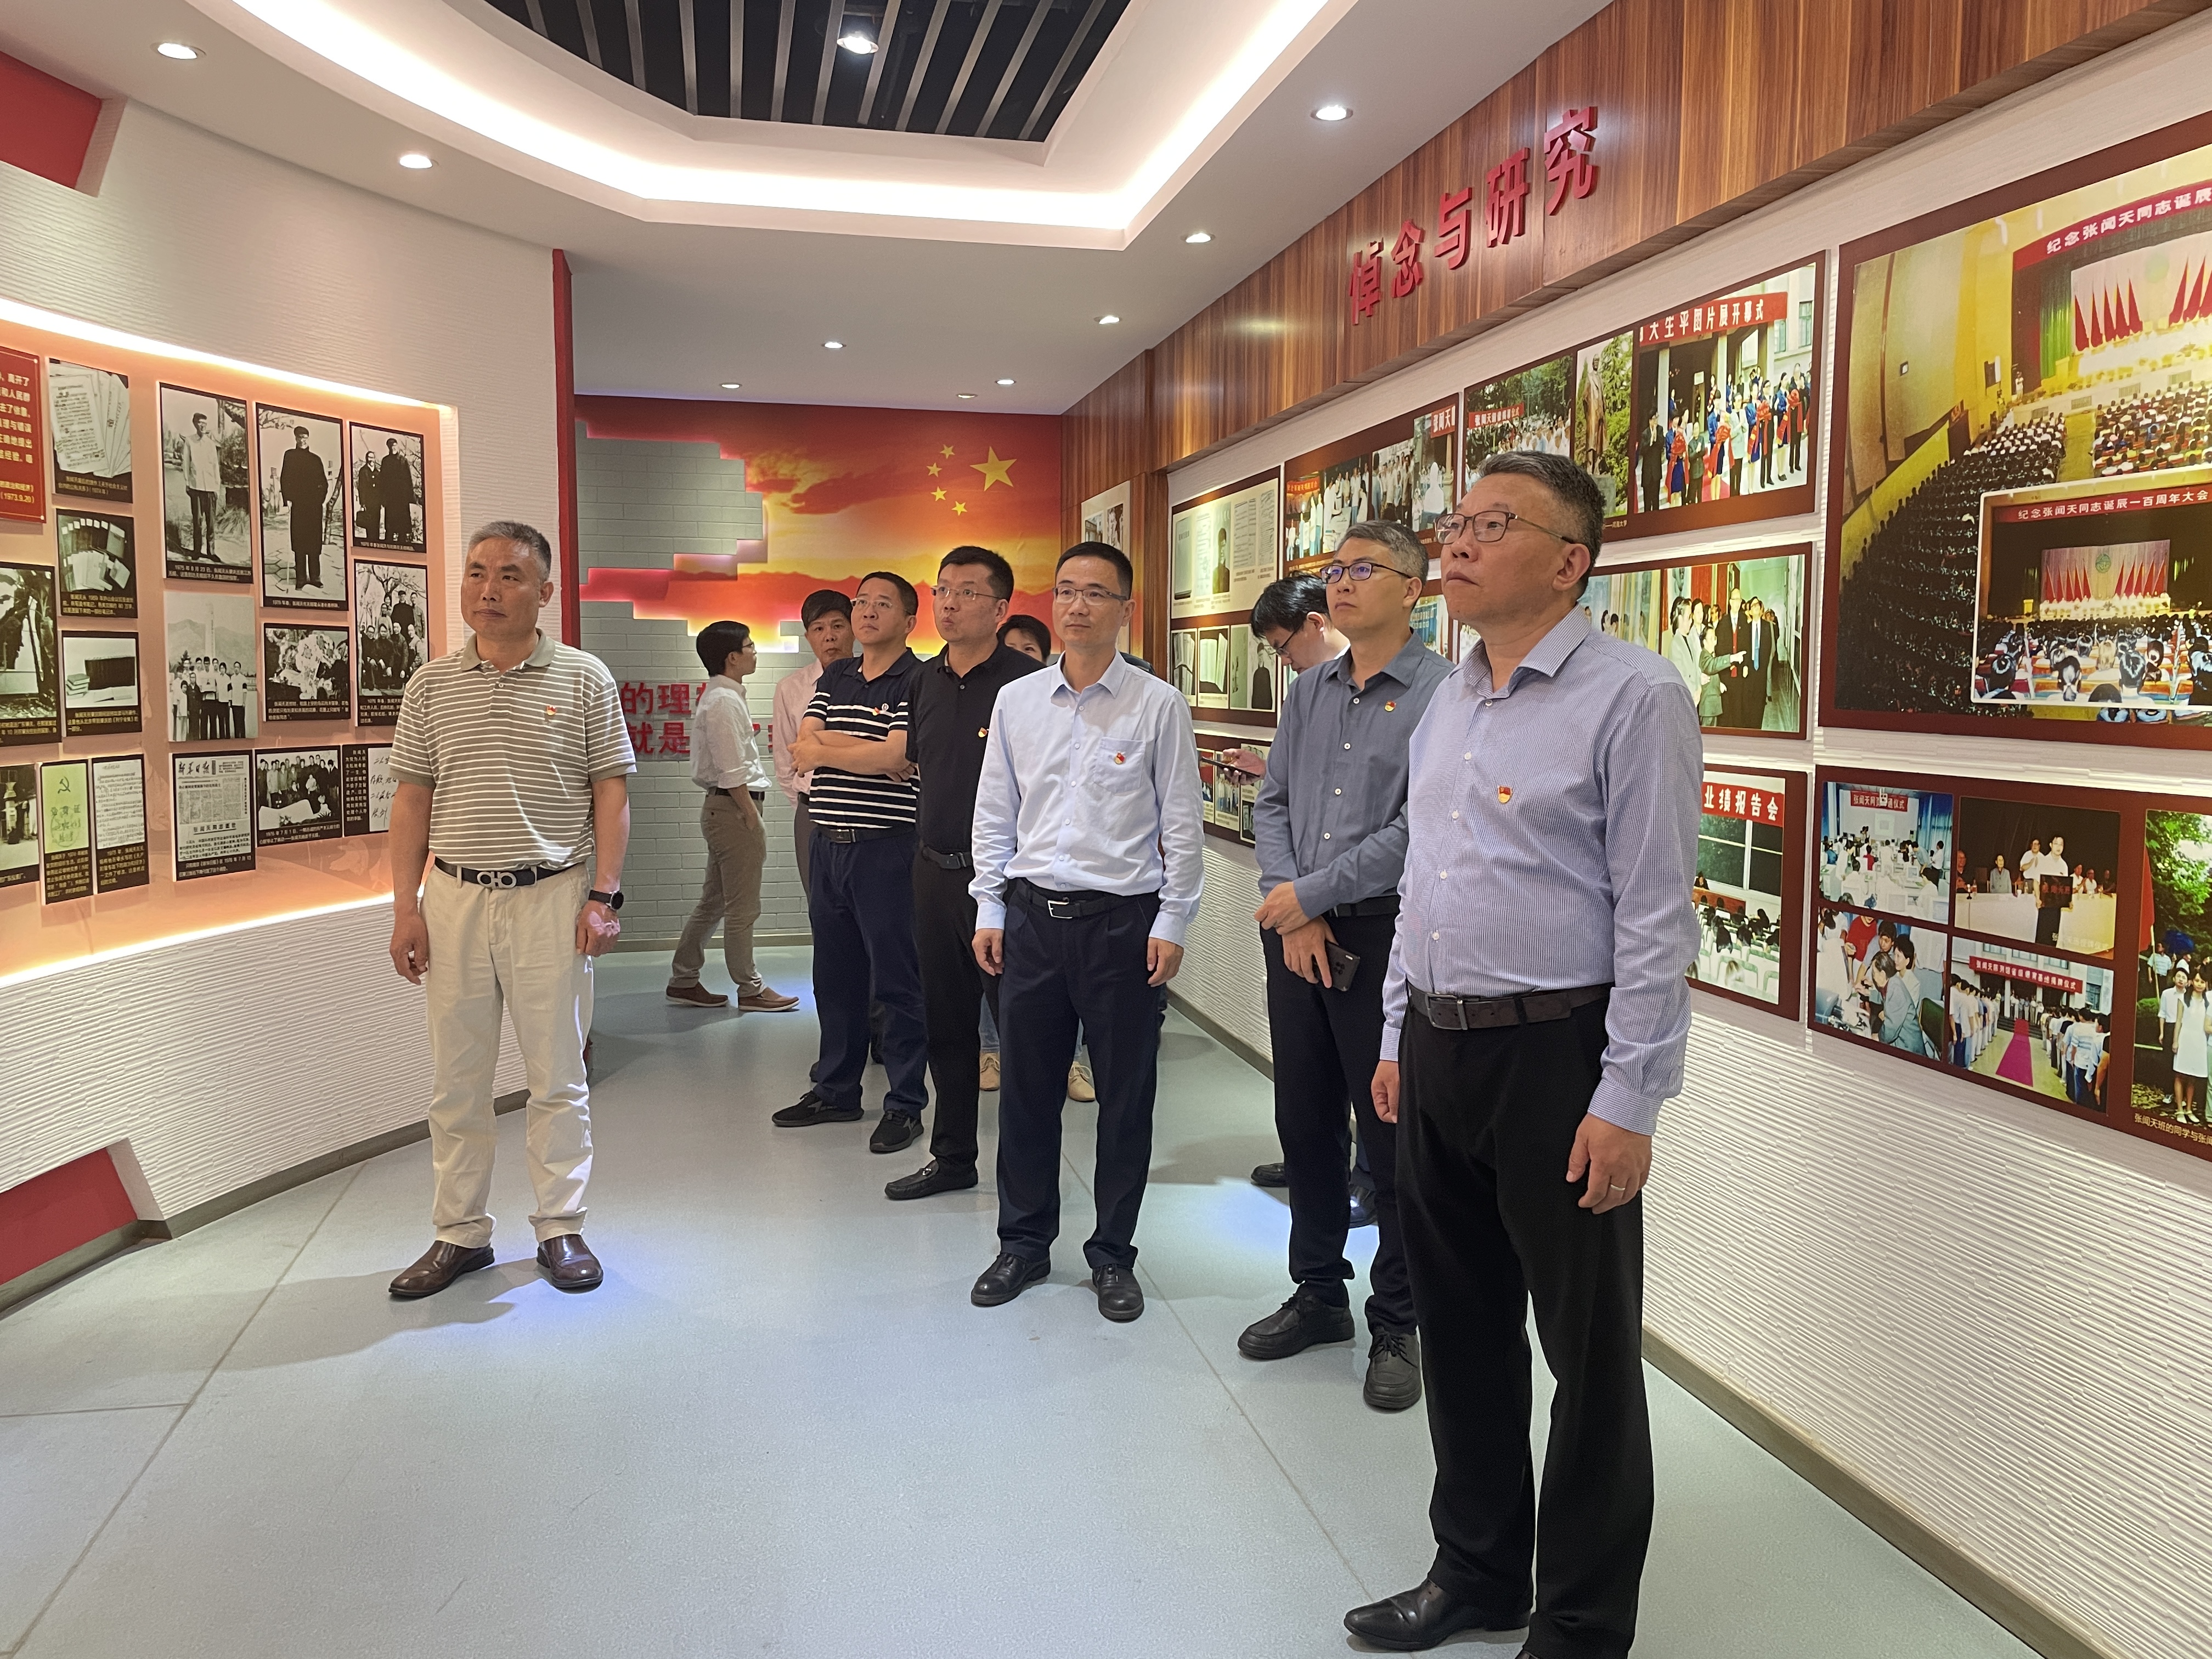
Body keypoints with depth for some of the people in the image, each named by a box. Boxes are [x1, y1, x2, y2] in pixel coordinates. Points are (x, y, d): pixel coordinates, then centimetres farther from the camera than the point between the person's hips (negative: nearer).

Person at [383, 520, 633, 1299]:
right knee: (455, 1079, 9)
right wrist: (405, 908, 2)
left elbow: (611, 792, 0)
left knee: (557, 1074, 5)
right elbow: (411, 801, 8)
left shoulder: (585, 679, 1)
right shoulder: (431, 686, 7)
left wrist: (604, 896, -7)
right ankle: (460, 1233, 21)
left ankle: (561, 1228, 18)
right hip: (454, 898, 3)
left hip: (552, 898, -2)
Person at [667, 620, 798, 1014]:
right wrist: (754, 819, -16)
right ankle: (750, 989, 7)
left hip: (721, 808, 11)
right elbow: (733, 774, -20)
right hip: (734, 807, -11)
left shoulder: (720, 698, 16)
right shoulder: (725, 703, -16)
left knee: (714, 902, 16)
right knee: (743, 908, -2)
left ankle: (683, 981, 23)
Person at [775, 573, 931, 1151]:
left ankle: (905, 1105, 11)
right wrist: (870, 754, -13)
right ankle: (835, 1091, 29)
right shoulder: (833, 678, 14)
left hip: (887, 847, -7)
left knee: (898, 980, 1)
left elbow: (895, 756, -19)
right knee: (834, 975, 16)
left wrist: (822, 750, -4)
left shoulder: (918, 681, -7)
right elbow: (803, 746, 3)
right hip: (827, 842, 7)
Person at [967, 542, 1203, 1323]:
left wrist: (1171, 922, -6)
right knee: (1025, 1088, 10)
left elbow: (1182, 825, -1)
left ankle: (1113, 1255, 23)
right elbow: (994, 814, 12)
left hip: (1122, 921, -3)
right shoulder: (1016, 701, 7)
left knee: (1126, 1096, 6)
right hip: (1032, 915, 3)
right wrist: (990, 910, 7)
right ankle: (1024, 1243, 28)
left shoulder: (1158, 705, -2)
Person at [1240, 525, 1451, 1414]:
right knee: (1305, 1122, 15)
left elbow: (1417, 832, -17)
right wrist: (1291, 915, -5)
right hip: (1298, 931, 6)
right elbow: (1272, 802, 9)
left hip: (1386, 936, -6)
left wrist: (1309, 895, -12)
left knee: (1392, 1137, 4)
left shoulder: (1441, 693, -10)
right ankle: (1318, 1292, 32)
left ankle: (1397, 1325, 20)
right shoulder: (1309, 689, 11)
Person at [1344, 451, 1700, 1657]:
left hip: (1556, 1058, -7)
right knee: (1460, 1327, 18)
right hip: (1435, 1051, 8)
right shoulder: (1447, 701, 12)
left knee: (1588, 1352, 7)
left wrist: (1629, 1101, -17)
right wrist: (1399, 1037, 16)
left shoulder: (1631, 696, -11)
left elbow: (1659, 913, -15)